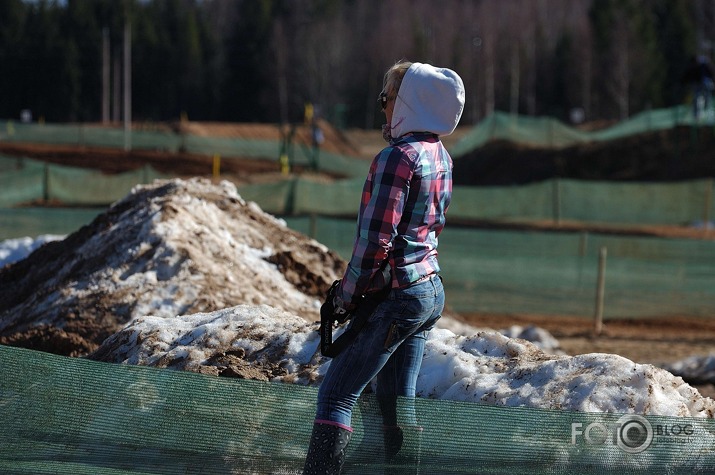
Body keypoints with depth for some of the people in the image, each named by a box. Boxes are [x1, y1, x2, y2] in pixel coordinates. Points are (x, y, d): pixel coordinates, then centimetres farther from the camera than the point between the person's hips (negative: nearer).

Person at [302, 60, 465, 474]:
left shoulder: (397, 157, -17)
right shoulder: (440, 156, 10)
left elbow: (376, 239, -19)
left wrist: (346, 296, -9)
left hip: (398, 295, -9)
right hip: (432, 291, 9)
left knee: (337, 394, -7)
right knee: (397, 401, 14)